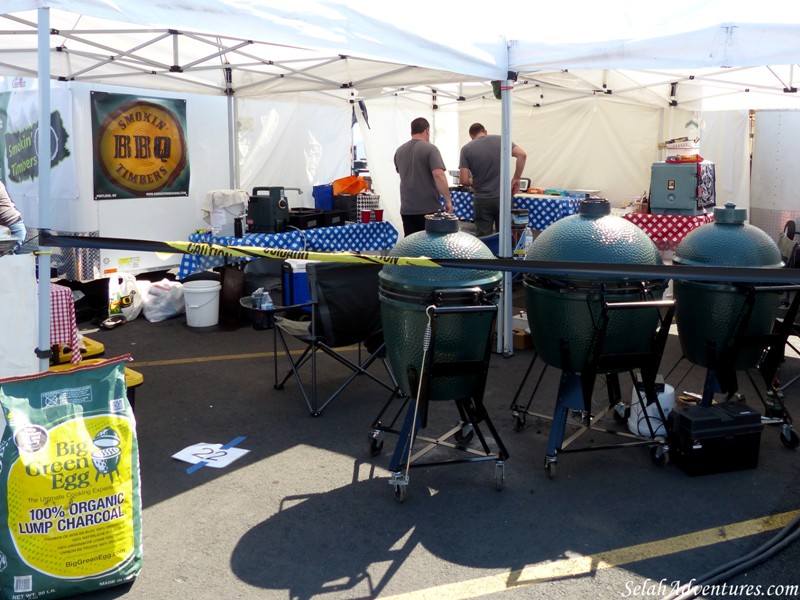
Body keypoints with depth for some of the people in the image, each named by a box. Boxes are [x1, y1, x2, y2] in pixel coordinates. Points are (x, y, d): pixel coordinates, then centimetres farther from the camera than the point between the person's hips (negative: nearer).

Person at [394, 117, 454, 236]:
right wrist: (448, 200, -16)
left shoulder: (400, 151, 11)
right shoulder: (430, 149, -9)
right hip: (429, 208, -5)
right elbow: (439, 175, -20)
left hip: (407, 209, 5)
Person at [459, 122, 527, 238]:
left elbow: (464, 180, -8)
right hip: (503, 197, 1)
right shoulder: (501, 140, 3)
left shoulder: (467, 149, -2)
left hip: (482, 200, -1)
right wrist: (516, 179, 0)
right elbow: (522, 155, -9)